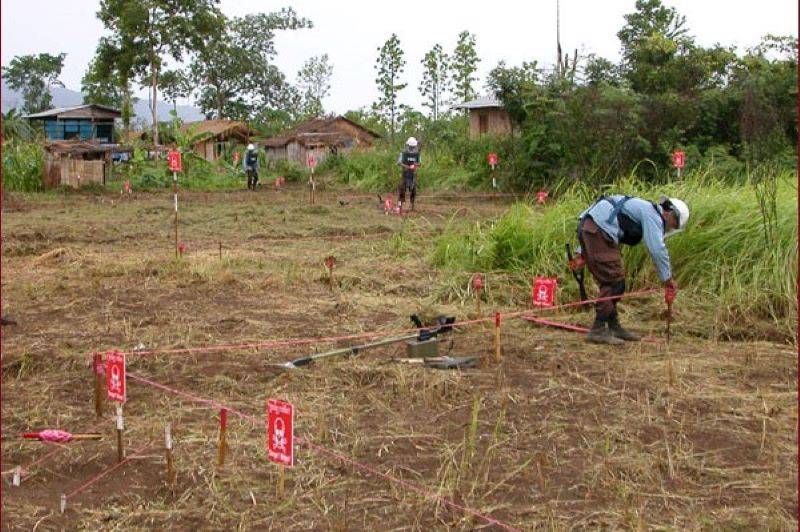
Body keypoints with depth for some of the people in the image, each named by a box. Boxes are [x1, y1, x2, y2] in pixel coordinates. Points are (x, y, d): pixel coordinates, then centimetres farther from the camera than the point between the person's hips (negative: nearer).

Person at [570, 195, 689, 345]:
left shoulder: (640, 210, 29)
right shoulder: (652, 213, 0)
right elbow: (657, 249, -10)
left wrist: (582, 254, 24)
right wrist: (668, 279, -2)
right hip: (598, 231, -10)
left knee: (611, 282, 15)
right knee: (614, 281, -8)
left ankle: (614, 327, 21)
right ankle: (598, 330, -8)